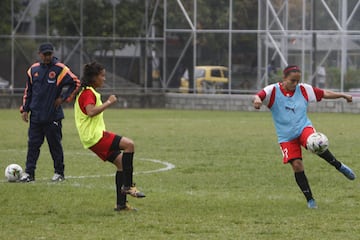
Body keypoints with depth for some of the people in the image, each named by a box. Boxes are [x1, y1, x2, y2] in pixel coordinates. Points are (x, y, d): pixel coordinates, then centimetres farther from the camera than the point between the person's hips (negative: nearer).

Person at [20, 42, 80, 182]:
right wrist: (25, 109, 11)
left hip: (53, 116, -4)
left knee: (55, 145, 3)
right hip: (36, 116, 4)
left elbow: (76, 83, -4)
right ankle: (29, 173, 4)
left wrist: (63, 98, -8)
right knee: (33, 144, 1)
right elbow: (28, 91, 16)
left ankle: (59, 173, 14)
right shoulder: (33, 70, 8)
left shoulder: (60, 69, -6)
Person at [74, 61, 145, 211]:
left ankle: (121, 203, 6)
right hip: (95, 136, -11)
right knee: (129, 144, -22)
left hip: (95, 136, 11)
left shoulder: (88, 92, 22)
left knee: (121, 162, 7)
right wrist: (108, 103, -22)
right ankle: (127, 185, -17)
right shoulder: (88, 93, -12)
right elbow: (91, 111, -29)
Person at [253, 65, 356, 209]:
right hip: (286, 136, 0)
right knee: (297, 165, -10)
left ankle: (339, 166, -10)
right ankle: (310, 200, 2)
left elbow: (323, 94, 10)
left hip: (304, 127, 0)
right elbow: (259, 96, -26)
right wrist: (257, 100, -50)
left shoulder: (303, 89, 2)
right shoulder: (273, 90, -8)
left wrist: (342, 95, 6)